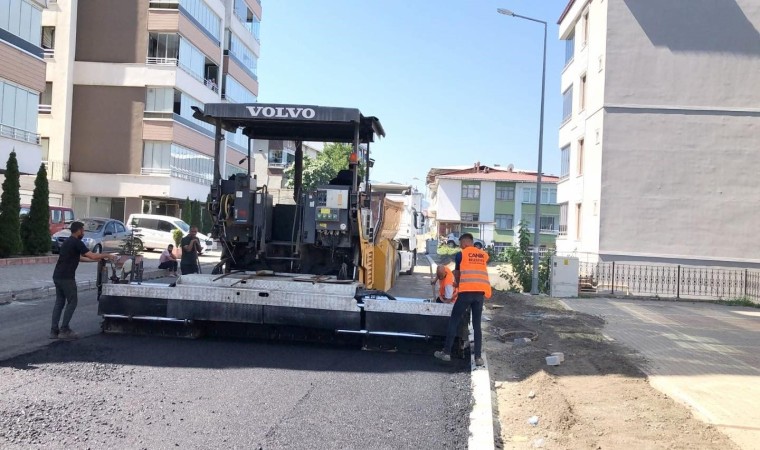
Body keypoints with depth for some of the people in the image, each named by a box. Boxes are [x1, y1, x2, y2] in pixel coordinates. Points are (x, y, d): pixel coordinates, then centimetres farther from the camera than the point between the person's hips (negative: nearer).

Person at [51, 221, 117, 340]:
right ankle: (64, 330, -1)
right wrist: (107, 256, -3)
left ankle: (54, 331, 11)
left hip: (58, 276, 9)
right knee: (72, 302, -1)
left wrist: (98, 259, 25)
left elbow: (79, 258, 26)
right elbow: (92, 256, -15)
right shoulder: (77, 243, -11)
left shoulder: (68, 242, 19)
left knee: (59, 302, 12)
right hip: (66, 278, -9)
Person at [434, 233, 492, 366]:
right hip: (480, 292, 4)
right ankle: (478, 357, 6)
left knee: (453, 321, 8)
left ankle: (446, 352, 11)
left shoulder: (461, 254, 6)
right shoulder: (484, 255, 16)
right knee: (477, 324, 11)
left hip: (466, 291, -4)